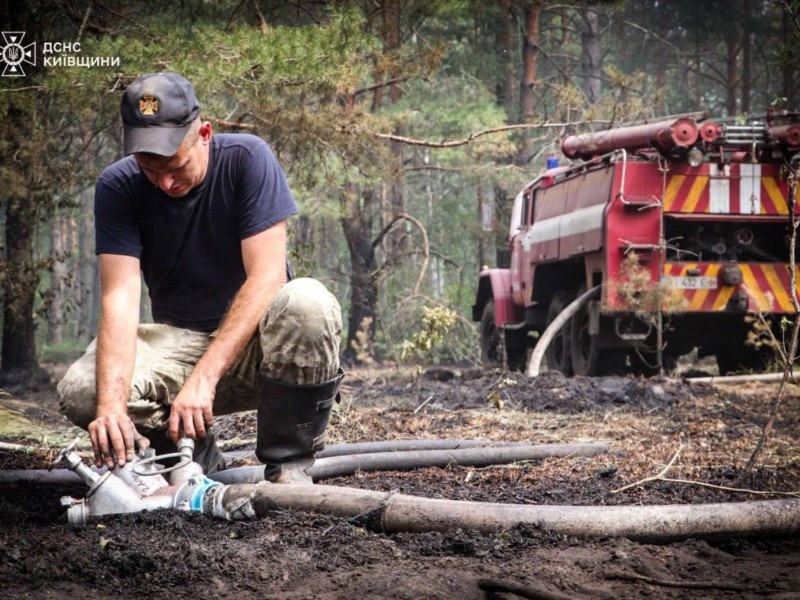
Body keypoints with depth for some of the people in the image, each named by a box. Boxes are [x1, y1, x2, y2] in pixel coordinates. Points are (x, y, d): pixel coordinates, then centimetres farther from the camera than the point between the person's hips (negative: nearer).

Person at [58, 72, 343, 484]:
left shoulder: (247, 160, -16)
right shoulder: (118, 187, -11)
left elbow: (267, 277, -23)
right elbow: (121, 297, -21)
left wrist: (203, 378, -33)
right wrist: (110, 404, -38)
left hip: (252, 340, -2)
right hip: (177, 341, 2)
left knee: (308, 302, -35)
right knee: (80, 392, -26)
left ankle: (288, 468, -18)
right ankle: (199, 461, 2)